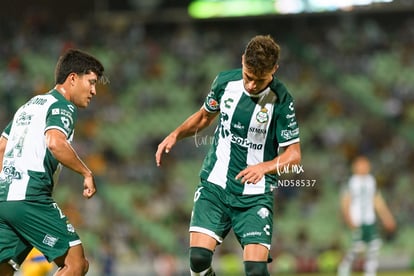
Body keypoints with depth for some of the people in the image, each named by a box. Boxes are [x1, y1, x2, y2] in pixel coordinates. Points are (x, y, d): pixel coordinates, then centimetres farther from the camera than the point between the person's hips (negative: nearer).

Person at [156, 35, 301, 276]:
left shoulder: (281, 100, -13)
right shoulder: (225, 81, -2)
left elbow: (294, 154, -8)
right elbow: (205, 115, 19)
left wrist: (265, 167, -26)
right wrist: (176, 134, 3)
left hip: (255, 195, -3)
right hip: (215, 185, 3)